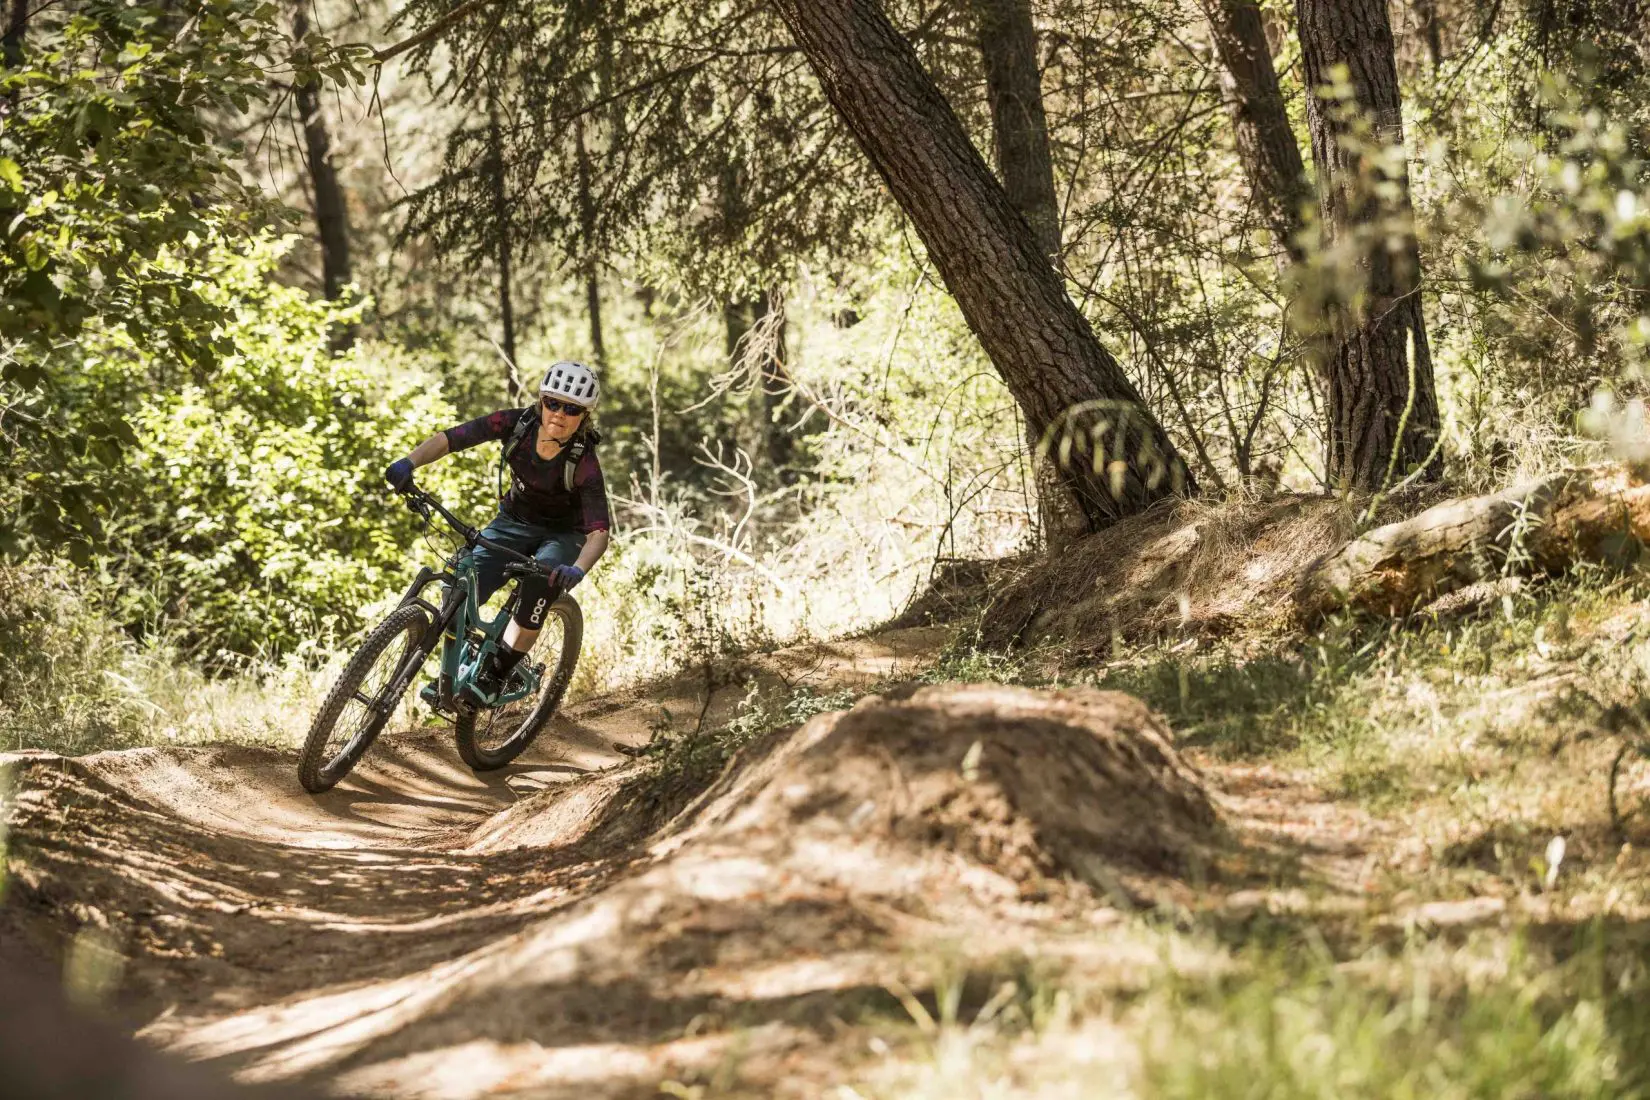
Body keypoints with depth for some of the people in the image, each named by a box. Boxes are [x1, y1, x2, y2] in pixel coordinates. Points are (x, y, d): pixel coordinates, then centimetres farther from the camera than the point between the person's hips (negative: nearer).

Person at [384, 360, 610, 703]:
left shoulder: (584, 462, -28)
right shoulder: (516, 423, -20)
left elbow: (599, 531, -36)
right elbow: (449, 438, -23)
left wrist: (577, 570, -57)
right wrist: (409, 462, -42)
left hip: (563, 534, -3)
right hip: (513, 522, 3)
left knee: (538, 585, -35)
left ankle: (496, 675, -19)